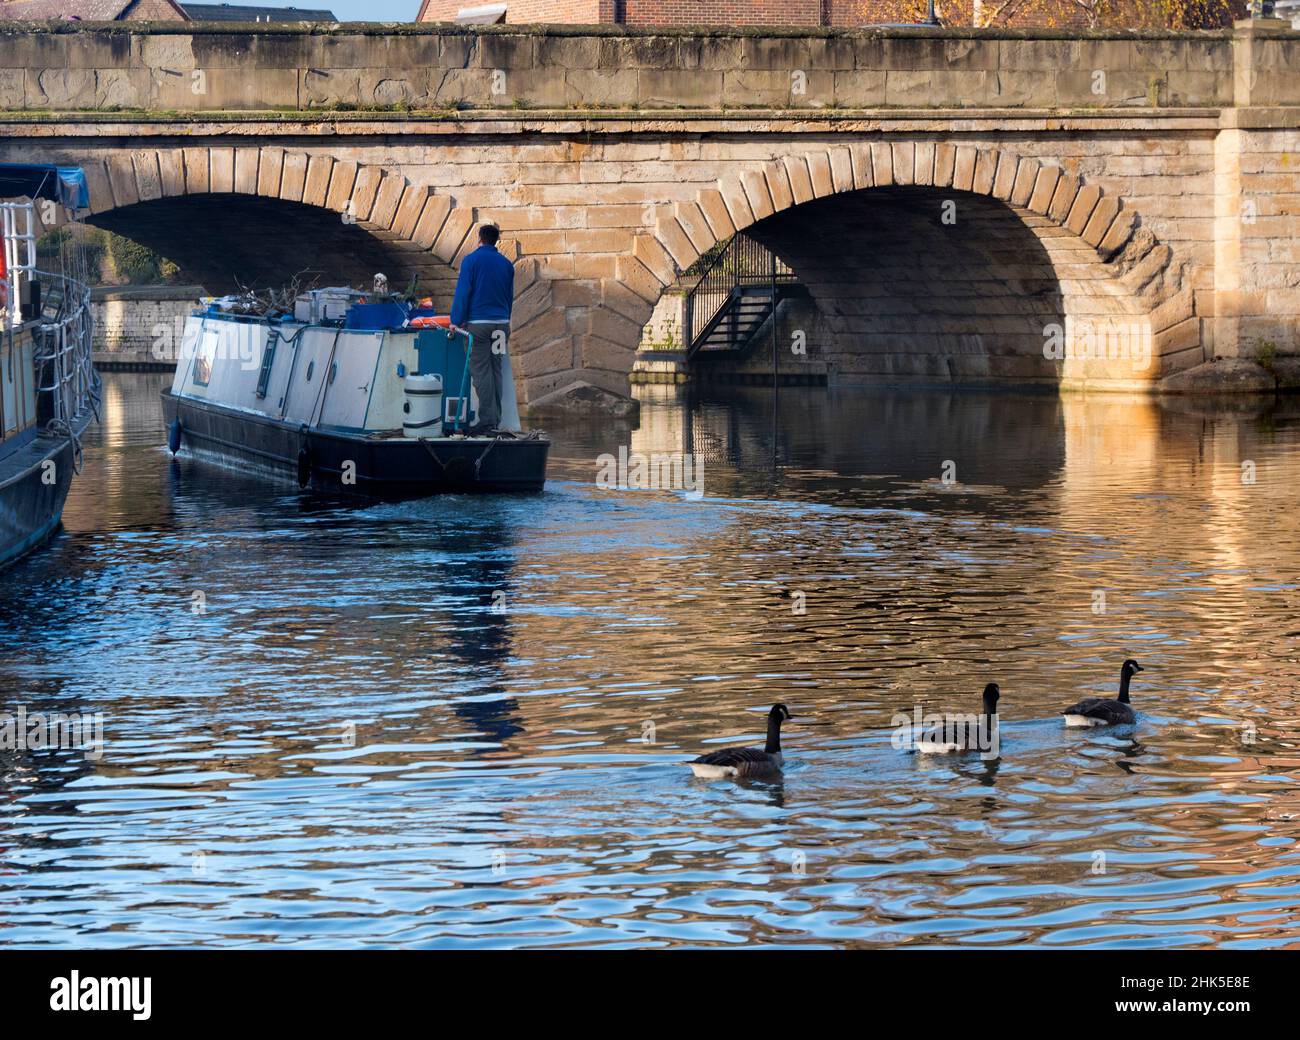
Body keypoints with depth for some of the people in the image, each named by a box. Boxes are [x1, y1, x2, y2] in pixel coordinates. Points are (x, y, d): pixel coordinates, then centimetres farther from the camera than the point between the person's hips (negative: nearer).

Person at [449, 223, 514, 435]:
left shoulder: (471, 260, -6)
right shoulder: (506, 264, 10)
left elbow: (462, 292, -9)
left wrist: (456, 321, -6)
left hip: (478, 323, -5)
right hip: (501, 322, 5)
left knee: (481, 371, -5)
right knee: (495, 370, 11)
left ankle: (487, 419, -11)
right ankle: (496, 419, 11)